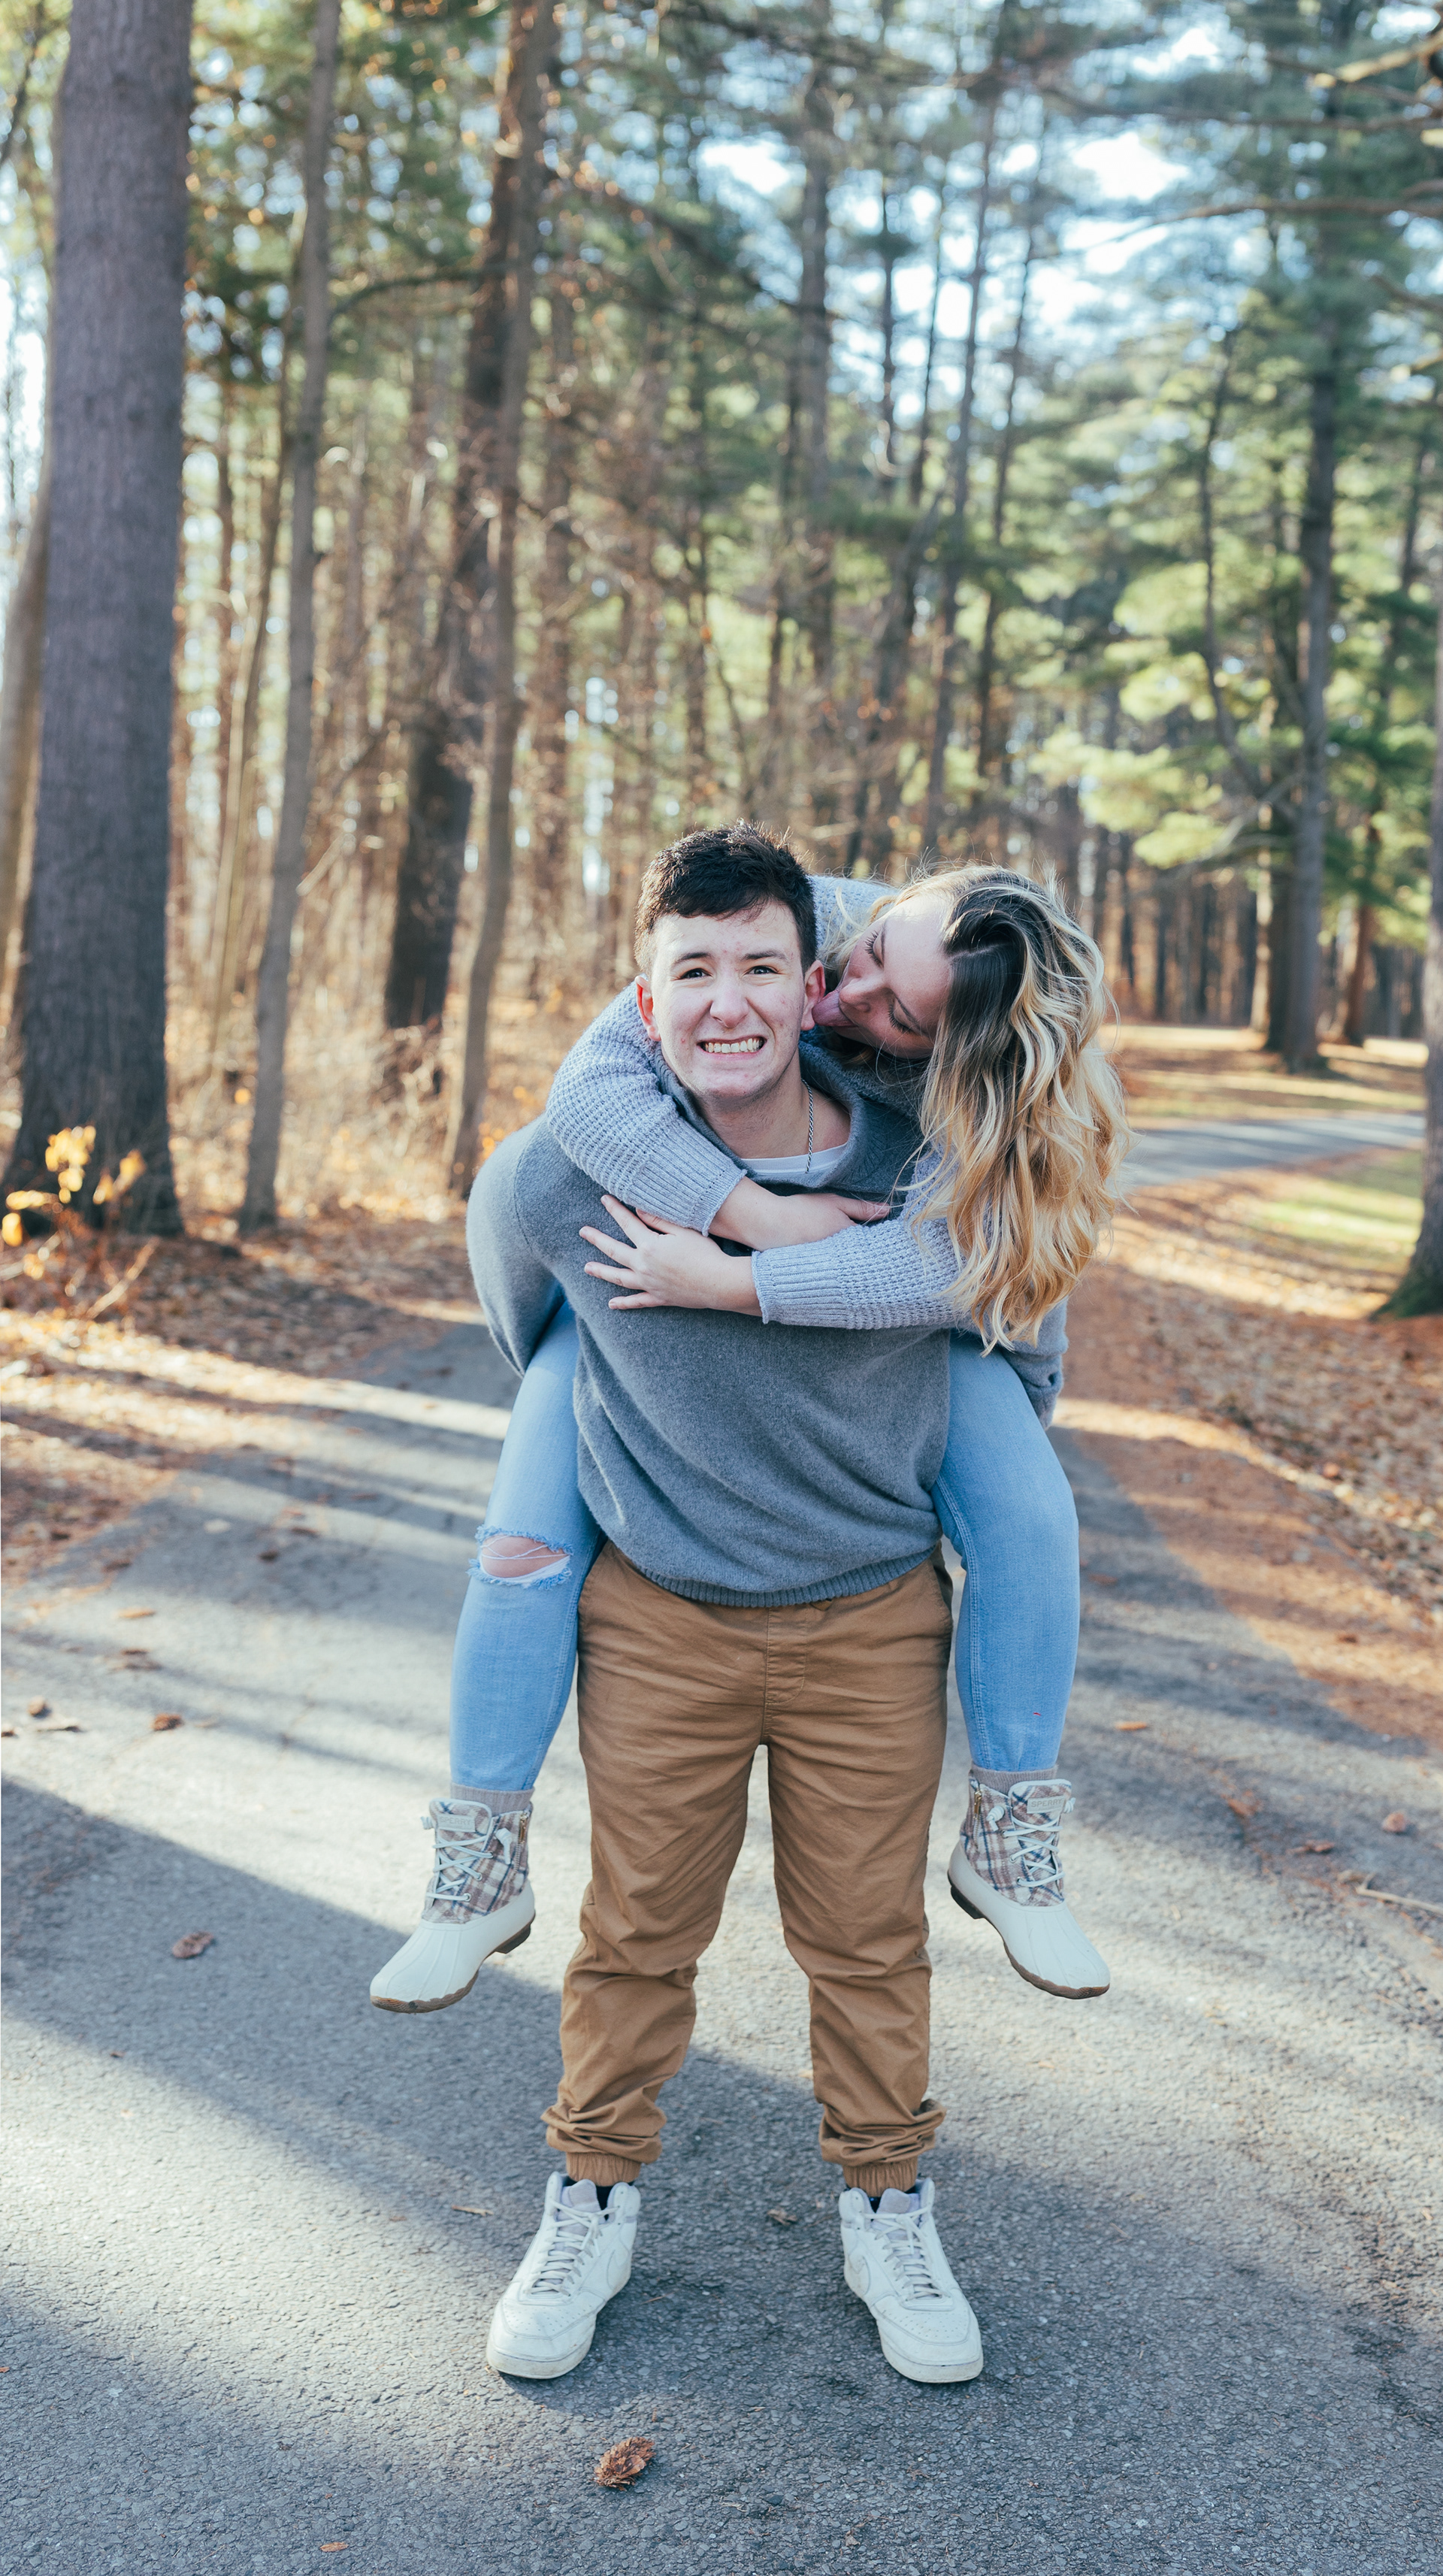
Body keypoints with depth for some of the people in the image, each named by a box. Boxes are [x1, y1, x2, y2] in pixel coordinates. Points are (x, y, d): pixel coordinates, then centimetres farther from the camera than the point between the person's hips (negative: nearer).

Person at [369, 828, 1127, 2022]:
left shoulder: (998, 1088, -29)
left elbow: (944, 1263, -43)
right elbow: (590, 1088, -35)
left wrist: (720, 1280, -46)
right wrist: (757, 1214, -43)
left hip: (878, 1312, 0)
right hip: (659, 1270, 0)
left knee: (1029, 1518, -19)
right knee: (525, 1548, -14)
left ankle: (1009, 1845, 1)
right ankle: (481, 1873, 5)